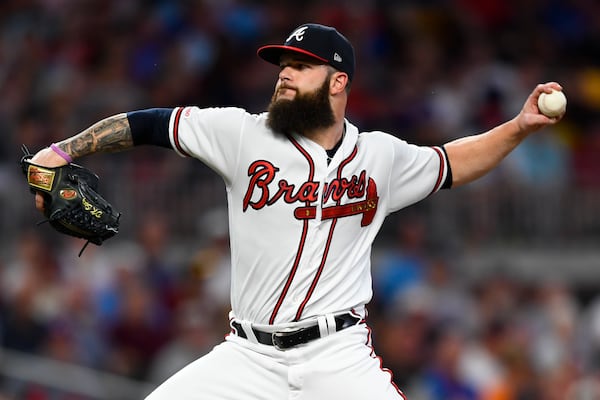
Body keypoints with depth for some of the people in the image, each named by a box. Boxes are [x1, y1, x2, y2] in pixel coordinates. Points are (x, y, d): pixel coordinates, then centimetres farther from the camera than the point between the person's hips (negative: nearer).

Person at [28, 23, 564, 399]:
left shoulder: (382, 155, 6)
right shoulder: (243, 134, 1)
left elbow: (450, 166, 22)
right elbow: (151, 125, 2)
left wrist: (520, 126, 11)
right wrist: (62, 151, -7)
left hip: (340, 357, -1)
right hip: (249, 355, 1)